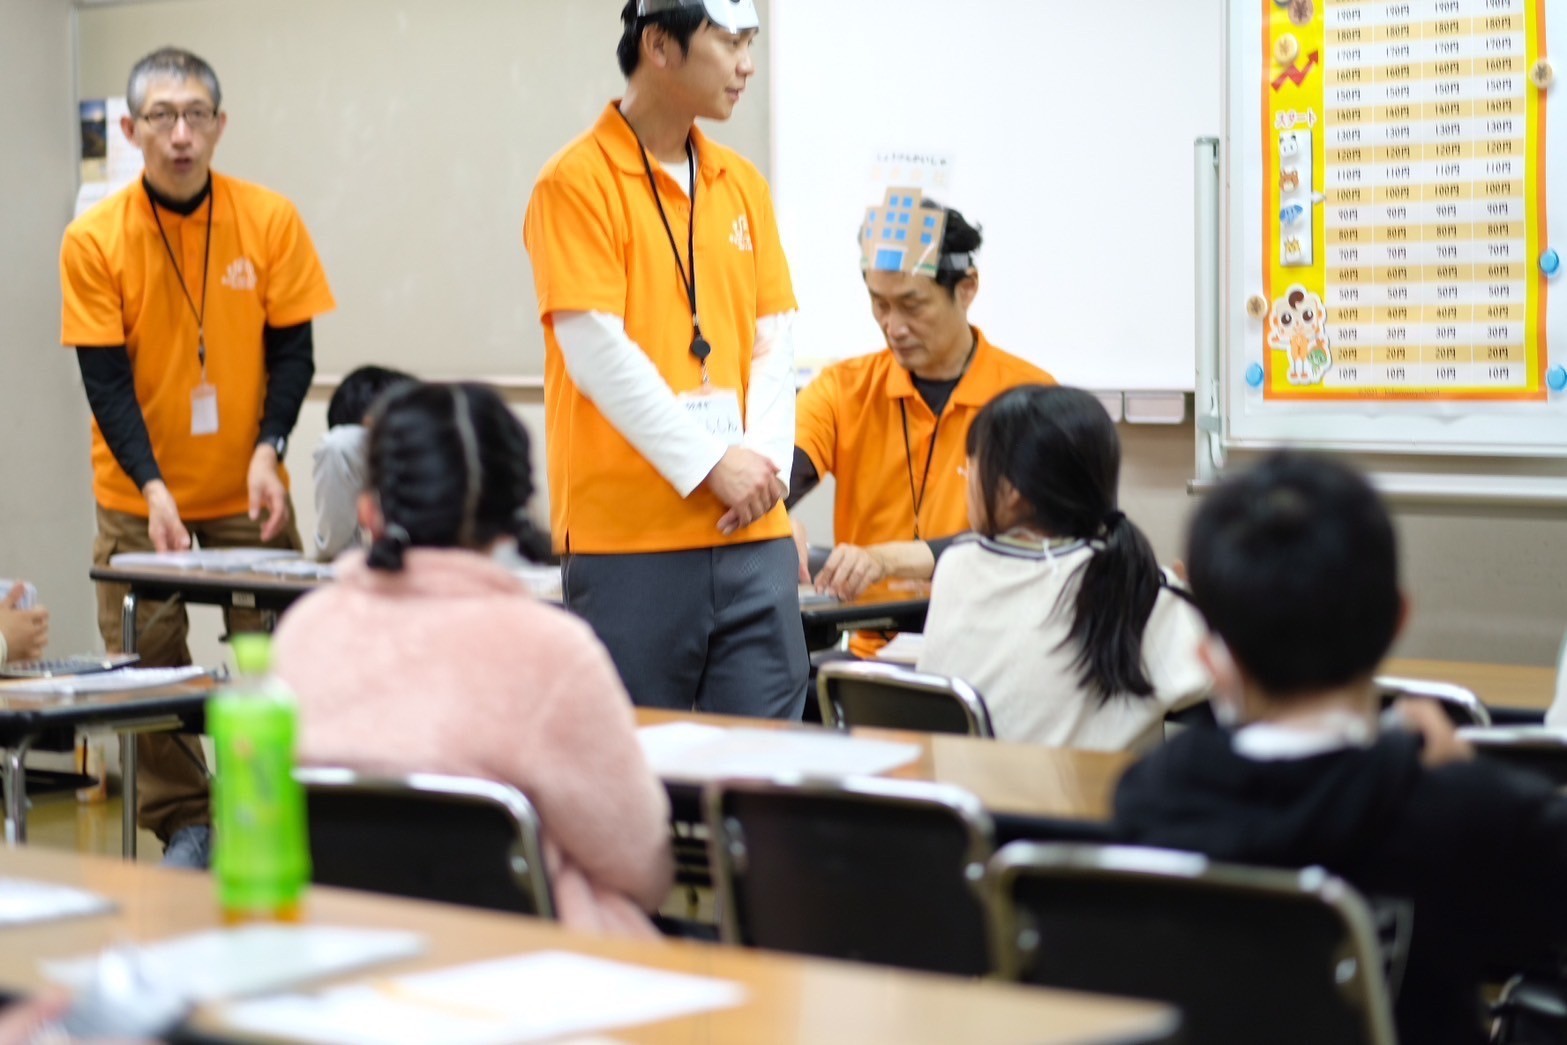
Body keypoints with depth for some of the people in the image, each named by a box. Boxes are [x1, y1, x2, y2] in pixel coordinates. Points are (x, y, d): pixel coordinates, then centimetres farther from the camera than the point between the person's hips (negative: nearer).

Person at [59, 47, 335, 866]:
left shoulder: (270, 221, -8)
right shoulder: (94, 239, -10)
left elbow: (292, 350, -3)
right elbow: (104, 378, -10)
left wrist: (268, 449, -17)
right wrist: (154, 486, -20)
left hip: (249, 494, 0)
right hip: (139, 498, 0)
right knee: (148, 669, 2)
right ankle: (184, 830, 15)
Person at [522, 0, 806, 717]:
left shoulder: (741, 184, 13)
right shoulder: (578, 181, -6)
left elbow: (772, 340, 11)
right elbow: (597, 353, -12)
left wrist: (765, 463, -4)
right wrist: (711, 462, -13)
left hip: (751, 532, 5)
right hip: (628, 538, -5)